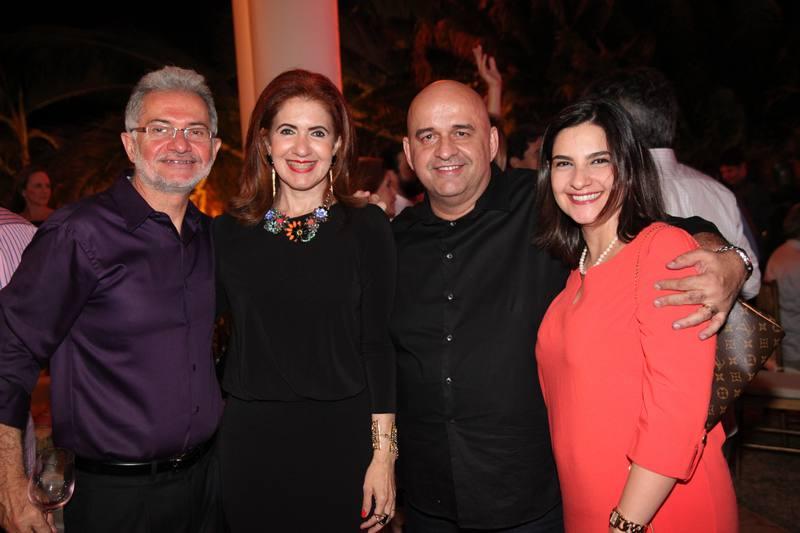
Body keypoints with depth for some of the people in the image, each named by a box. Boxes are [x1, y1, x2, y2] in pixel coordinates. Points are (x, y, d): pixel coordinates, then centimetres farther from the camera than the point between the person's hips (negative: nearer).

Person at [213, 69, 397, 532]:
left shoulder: (366, 227, -4)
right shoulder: (229, 232, 2)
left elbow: (377, 344, -4)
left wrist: (384, 451, -6)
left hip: (341, 436, -1)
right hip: (251, 438, 2)